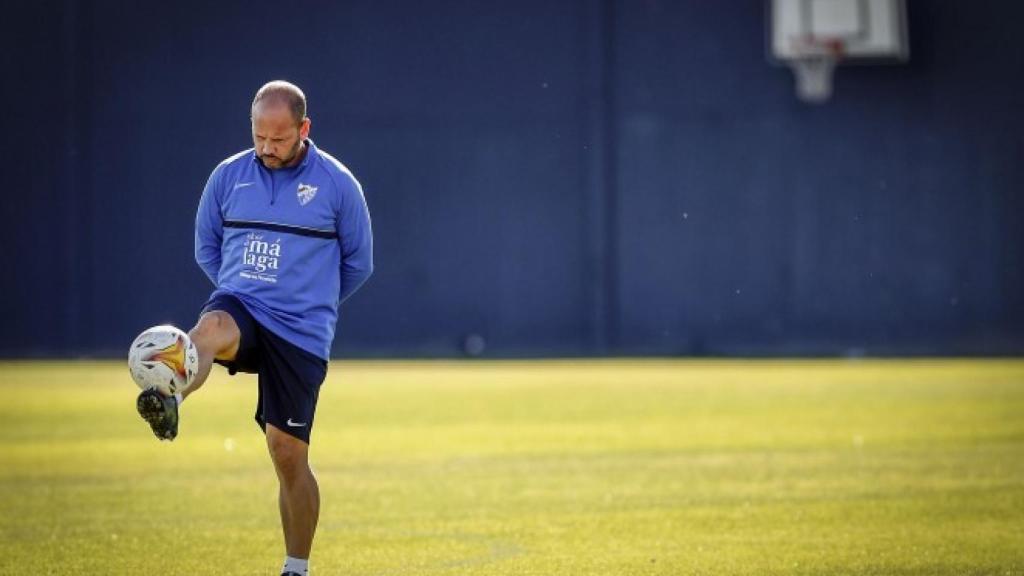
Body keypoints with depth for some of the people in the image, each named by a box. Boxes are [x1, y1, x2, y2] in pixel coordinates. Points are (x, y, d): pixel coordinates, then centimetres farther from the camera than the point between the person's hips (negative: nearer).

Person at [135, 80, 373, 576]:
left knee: (288, 453, -1)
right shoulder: (228, 176, 5)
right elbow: (206, 247, 19)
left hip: (301, 333, -1)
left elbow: (357, 262, 10)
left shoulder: (337, 184, -1)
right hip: (240, 309, 2)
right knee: (210, 328, -37)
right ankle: (168, 403, -66)